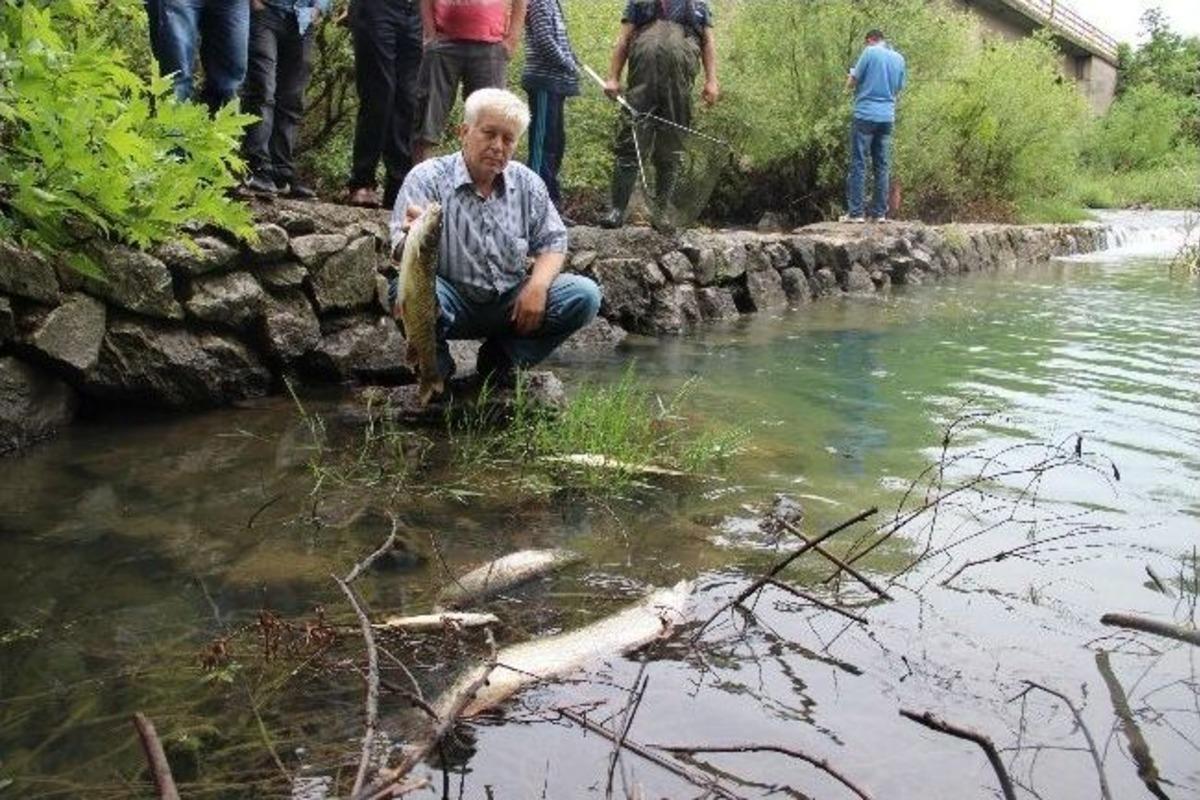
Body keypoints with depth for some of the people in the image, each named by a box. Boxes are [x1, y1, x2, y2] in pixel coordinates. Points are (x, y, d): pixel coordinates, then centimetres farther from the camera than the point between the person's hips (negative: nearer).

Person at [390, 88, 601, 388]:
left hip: (512, 302, 4)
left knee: (585, 295, -17)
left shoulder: (527, 183, 4)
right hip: (454, 302, -4)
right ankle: (437, 366, -3)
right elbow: (401, 252, -18)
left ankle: (501, 357, 3)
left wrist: (537, 286, -13)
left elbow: (553, 242, 9)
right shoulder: (427, 178, -10)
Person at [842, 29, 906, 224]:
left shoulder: (870, 52, -3)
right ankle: (880, 213, 5)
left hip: (866, 115, -5)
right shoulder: (899, 58, 13)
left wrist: (852, 77, 19)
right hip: (887, 117, 5)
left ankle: (855, 212, -8)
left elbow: (851, 83, -2)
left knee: (859, 165, -4)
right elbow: (898, 89, 20)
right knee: (882, 166, 7)